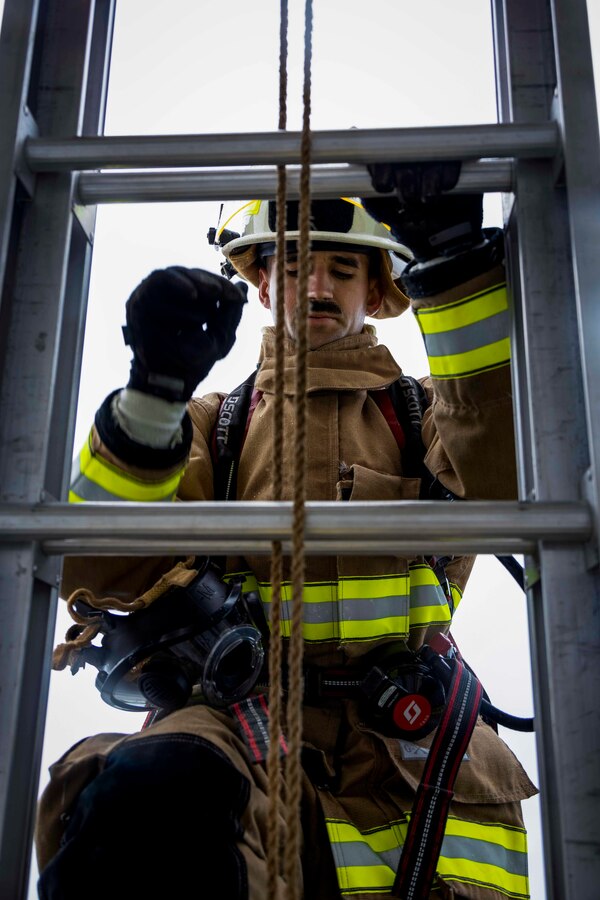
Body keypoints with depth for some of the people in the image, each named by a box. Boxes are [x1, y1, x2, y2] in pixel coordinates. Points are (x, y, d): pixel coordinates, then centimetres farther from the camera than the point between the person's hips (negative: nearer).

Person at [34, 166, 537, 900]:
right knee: (154, 790, -34)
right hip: (236, 713, -1)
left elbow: (504, 470, -7)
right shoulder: (213, 424, 20)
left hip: (403, 734, 2)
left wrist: (455, 262, -16)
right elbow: (95, 571, 4)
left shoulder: (427, 416, 19)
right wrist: (153, 393, -9)